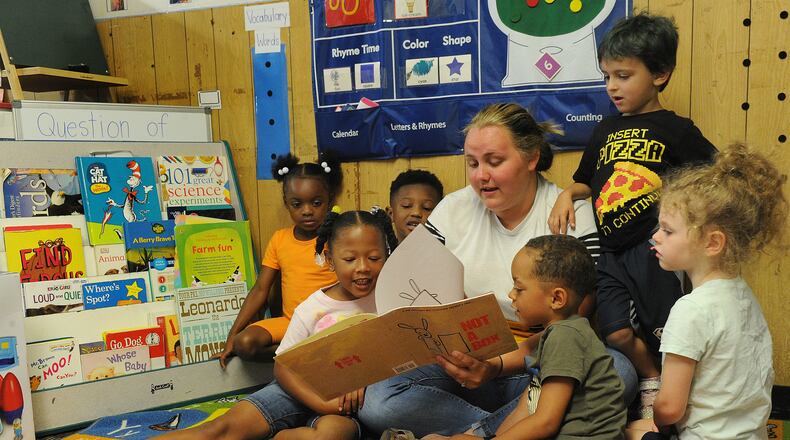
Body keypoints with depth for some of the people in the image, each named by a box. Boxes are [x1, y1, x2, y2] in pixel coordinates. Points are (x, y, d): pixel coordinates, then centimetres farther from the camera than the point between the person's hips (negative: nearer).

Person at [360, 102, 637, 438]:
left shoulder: (572, 216, -5)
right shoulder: (452, 210, 4)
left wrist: (498, 366, -26)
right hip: (459, 361, 2)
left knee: (618, 372, -32)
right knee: (375, 403, -24)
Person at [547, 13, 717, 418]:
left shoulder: (676, 130, -2)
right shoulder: (605, 130, 14)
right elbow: (586, 182, 24)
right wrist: (566, 195, 4)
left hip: (652, 249, -5)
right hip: (611, 254, 5)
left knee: (666, 334, 1)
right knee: (618, 334, 0)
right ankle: (651, 379, 28)